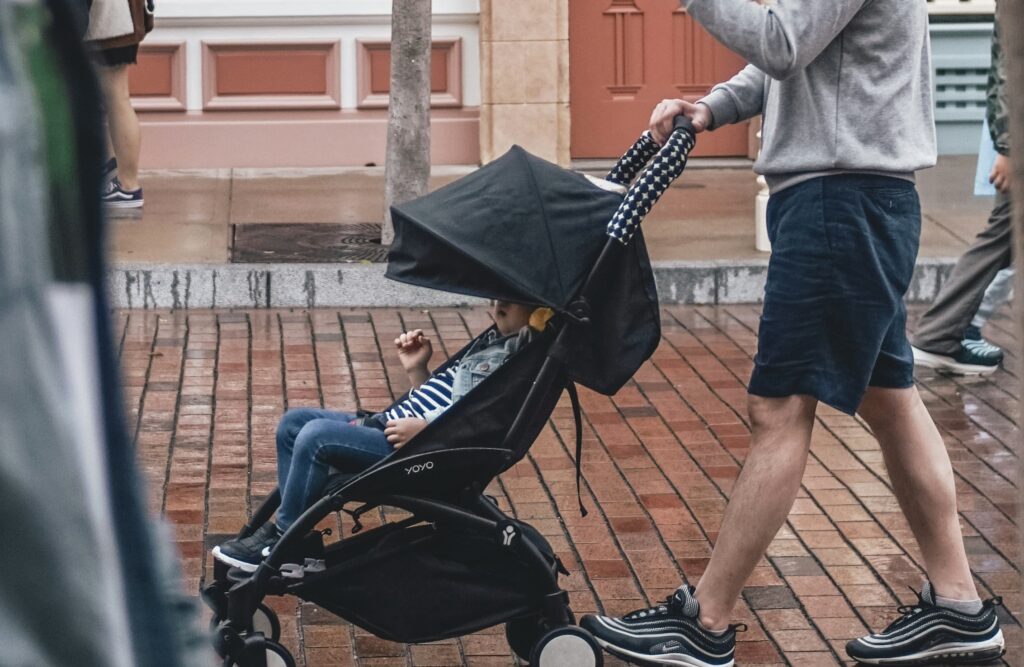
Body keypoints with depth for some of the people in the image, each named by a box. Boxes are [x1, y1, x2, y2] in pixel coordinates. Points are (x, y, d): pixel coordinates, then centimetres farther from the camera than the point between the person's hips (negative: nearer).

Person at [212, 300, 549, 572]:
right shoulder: (492, 341, 20)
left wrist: (425, 429, -24)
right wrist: (416, 369, 10)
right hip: (395, 424, 11)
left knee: (316, 436, -24)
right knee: (294, 422, 10)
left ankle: (281, 543, -9)